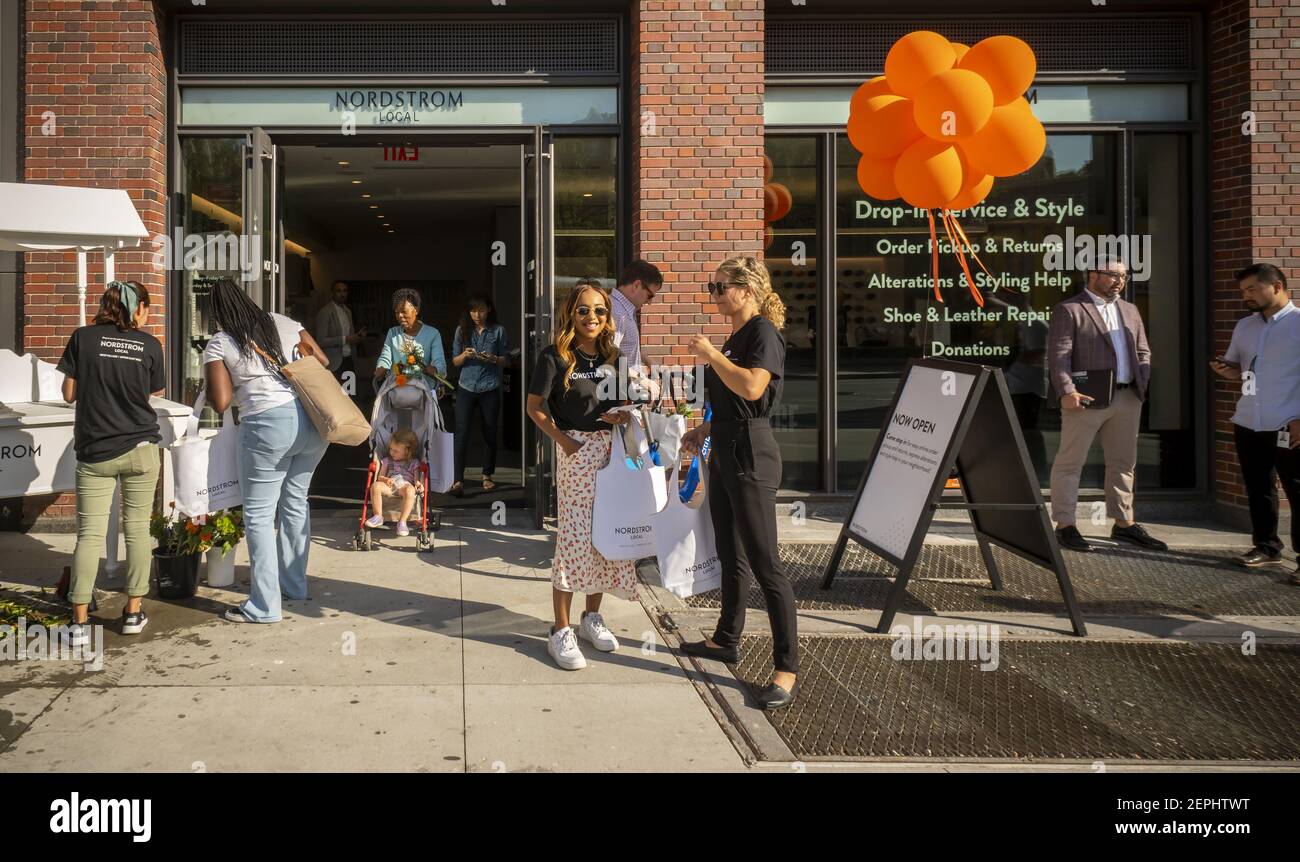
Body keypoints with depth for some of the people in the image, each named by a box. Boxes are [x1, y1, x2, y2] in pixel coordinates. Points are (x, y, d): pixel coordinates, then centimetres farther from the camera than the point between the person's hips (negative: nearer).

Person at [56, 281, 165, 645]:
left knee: (90, 534, 1)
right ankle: (134, 612, 13)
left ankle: (80, 622, -1)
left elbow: (69, 394, 2)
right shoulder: (149, 344, -1)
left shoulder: (83, 338, -2)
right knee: (137, 529, 8)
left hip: (95, 452, 0)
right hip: (140, 449, 0)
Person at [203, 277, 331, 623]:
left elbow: (220, 403, -5)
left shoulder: (219, 345, 2)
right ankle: (295, 584, 31)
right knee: (296, 502, 19)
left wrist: (211, 386, 16)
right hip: (312, 419, 5)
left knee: (259, 515, 4)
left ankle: (264, 606, 4)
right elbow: (322, 360, 16)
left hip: (268, 426, -5)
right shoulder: (282, 323, 13)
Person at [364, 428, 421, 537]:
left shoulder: (414, 462, 17)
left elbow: (417, 478, 7)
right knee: (375, 486, -31)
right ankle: (378, 516, -21)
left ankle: (402, 521, -37)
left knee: (410, 491, -41)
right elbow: (379, 476, 20)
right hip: (389, 486, 3)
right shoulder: (387, 460, 24)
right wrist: (386, 479, -5)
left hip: (405, 485, -3)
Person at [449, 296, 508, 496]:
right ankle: (458, 481, -14)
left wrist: (493, 359, -15)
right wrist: (465, 355, -14)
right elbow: (455, 361, 8)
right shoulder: (462, 330, 6)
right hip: (466, 388, 0)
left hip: (490, 389, 0)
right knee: (461, 433, -10)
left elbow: (507, 360, 6)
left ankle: (487, 476, 23)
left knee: (490, 434, 8)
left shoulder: (498, 331, 2)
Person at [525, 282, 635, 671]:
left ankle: (592, 616, 25)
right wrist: (564, 441, -13)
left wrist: (624, 415, -2)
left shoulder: (613, 357, 11)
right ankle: (561, 631, 3)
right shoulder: (555, 357, -4)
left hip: (613, 450, 5)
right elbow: (535, 408, -3)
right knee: (574, 538, -6)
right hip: (577, 452, -5)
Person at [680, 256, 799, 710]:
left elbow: (752, 387, -28)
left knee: (764, 563, -8)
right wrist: (705, 429, 16)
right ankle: (726, 639, 33)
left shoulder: (764, 332, -12)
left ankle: (788, 670, -3)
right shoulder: (735, 336, 16)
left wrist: (710, 354, -17)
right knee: (730, 555, 19)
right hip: (723, 451, 10)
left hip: (750, 455, -10)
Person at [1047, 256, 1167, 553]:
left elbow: (1142, 351, 21)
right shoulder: (1069, 310, -3)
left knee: (1123, 462, 12)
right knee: (1070, 462, -1)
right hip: (1087, 398, -7)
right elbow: (1058, 356, -11)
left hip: (1127, 398, 7)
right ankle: (1065, 526, 5)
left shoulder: (1129, 310, 18)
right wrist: (1066, 391, -22)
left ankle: (1124, 524, 23)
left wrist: (1142, 382, 5)